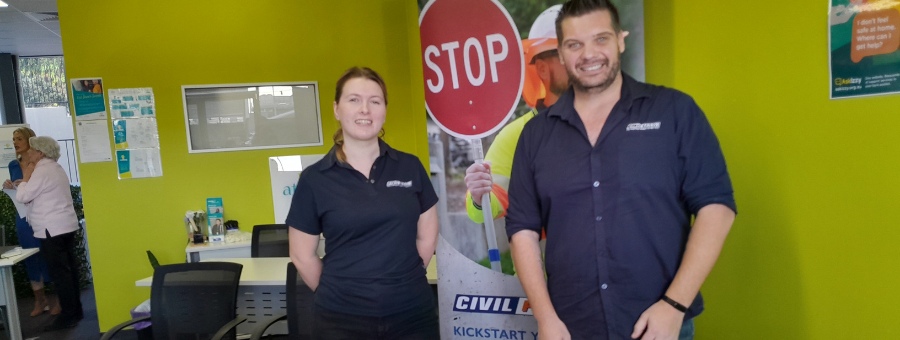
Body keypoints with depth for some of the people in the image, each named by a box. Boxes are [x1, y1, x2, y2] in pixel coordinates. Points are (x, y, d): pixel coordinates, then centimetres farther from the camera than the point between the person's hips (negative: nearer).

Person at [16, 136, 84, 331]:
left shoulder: (42, 170, -13)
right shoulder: (55, 168, 17)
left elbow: (22, 197, -12)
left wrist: (26, 175, -3)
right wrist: (30, 174, 15)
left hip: (52, 230, -10)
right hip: (65, 226, 10)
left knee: (59, 272, -6)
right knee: (69, 269, 11)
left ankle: (68, 316, -2)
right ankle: (75, 310, 17)